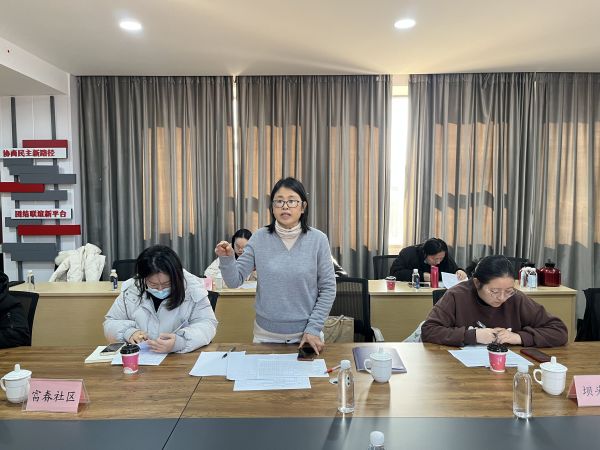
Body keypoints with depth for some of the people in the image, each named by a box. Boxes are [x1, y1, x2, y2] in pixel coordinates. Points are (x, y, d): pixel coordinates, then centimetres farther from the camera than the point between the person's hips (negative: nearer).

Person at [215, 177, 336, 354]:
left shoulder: (318, 239, -10)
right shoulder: (259, 238, -7)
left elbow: (328, 288, -5)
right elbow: (235, 281, -7)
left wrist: (313, 328, -9)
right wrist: (226, 259, -25)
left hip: (306, 334, -1)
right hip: (266, 333, 1)